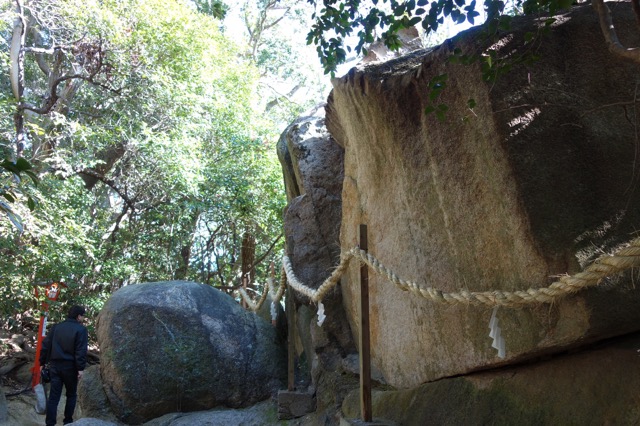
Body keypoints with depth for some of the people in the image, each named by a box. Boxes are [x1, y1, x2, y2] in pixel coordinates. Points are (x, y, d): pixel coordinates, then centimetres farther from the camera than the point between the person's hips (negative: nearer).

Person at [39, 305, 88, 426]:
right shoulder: (81, 329, -8)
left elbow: (45, 345, 7)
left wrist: (42, 362, 13)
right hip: (70, 366, -4)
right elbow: (81, 351, -15)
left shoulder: (56, 327, 8)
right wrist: (81, 368, -13)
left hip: (55, 365, 4)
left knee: (53, 396, 4)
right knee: (71, 395, 13)